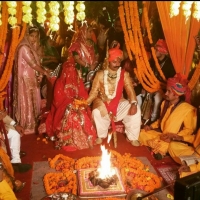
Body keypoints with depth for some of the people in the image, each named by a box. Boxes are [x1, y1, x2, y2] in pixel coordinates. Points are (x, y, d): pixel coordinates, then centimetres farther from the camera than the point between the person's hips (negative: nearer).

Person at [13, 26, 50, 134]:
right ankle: (27, 126, 9)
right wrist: (44, 72, -10)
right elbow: (32, 64, -19)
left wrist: (42, 71, -7)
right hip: (26, 79, -9)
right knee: (27, 102, 0)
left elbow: (35, 63, 9)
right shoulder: (24, 47, -16)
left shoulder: (33, 47, 12)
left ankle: (32, 124, 23)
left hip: (32, 79, 9)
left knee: (33, 102, 13)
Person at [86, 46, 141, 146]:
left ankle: (132, 137, -3)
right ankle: (101, 136, -2)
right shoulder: (100, 74, -3)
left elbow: (130, 90, -8)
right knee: (97, 112, -33)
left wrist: (133, 103, -25)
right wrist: (85, 103, -18)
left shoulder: (124, 74, -1)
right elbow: (94, 91, -3)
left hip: (118, 102, 1)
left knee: (135, 110, -22)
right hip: (102, 102, -1)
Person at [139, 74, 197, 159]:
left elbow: (189, 129, -13)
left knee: (161, 147, -32)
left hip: (175, 139, -8)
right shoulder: (165, 103, 3)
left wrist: (173, 137, -24)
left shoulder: (187, 109, -20)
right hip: (162, 134, 8)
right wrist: (151, 126, 2)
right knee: (142, 134, -4)